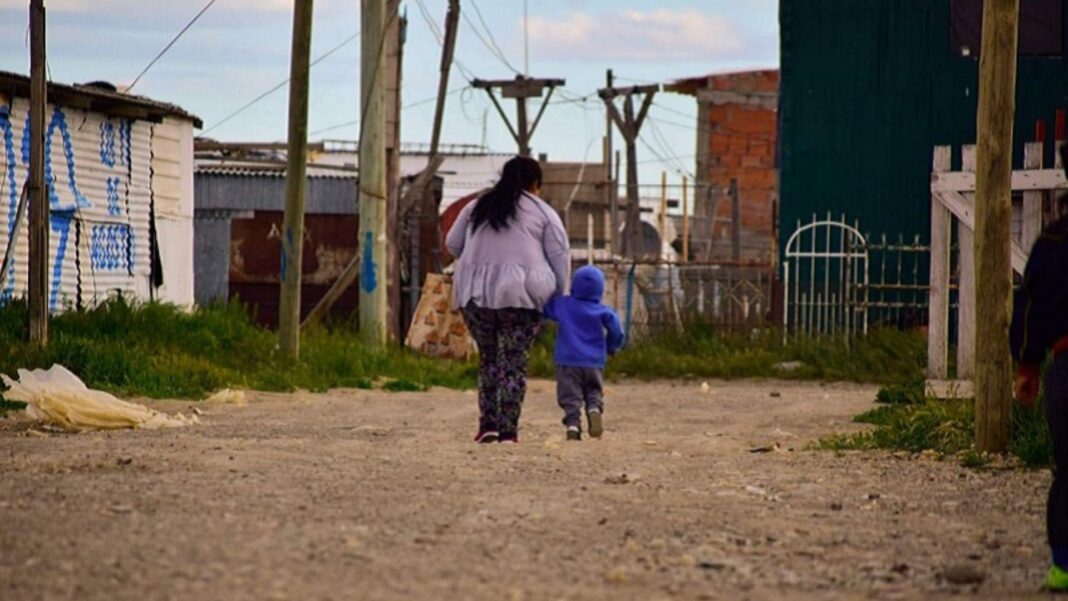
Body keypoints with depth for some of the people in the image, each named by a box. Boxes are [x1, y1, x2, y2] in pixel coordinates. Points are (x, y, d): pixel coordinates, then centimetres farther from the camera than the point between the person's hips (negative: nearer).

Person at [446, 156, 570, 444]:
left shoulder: (477, 208, 17)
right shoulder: (543, 212, 7)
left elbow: (452, 244, 21)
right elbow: (560, 256, 4)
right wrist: (558, 297, 11)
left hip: (475, 293, 3)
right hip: (521, 293, -3)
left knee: (488, 356, 16)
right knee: (514, 361, 3)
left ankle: (488, 424, 6)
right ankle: (508, 430, -3)